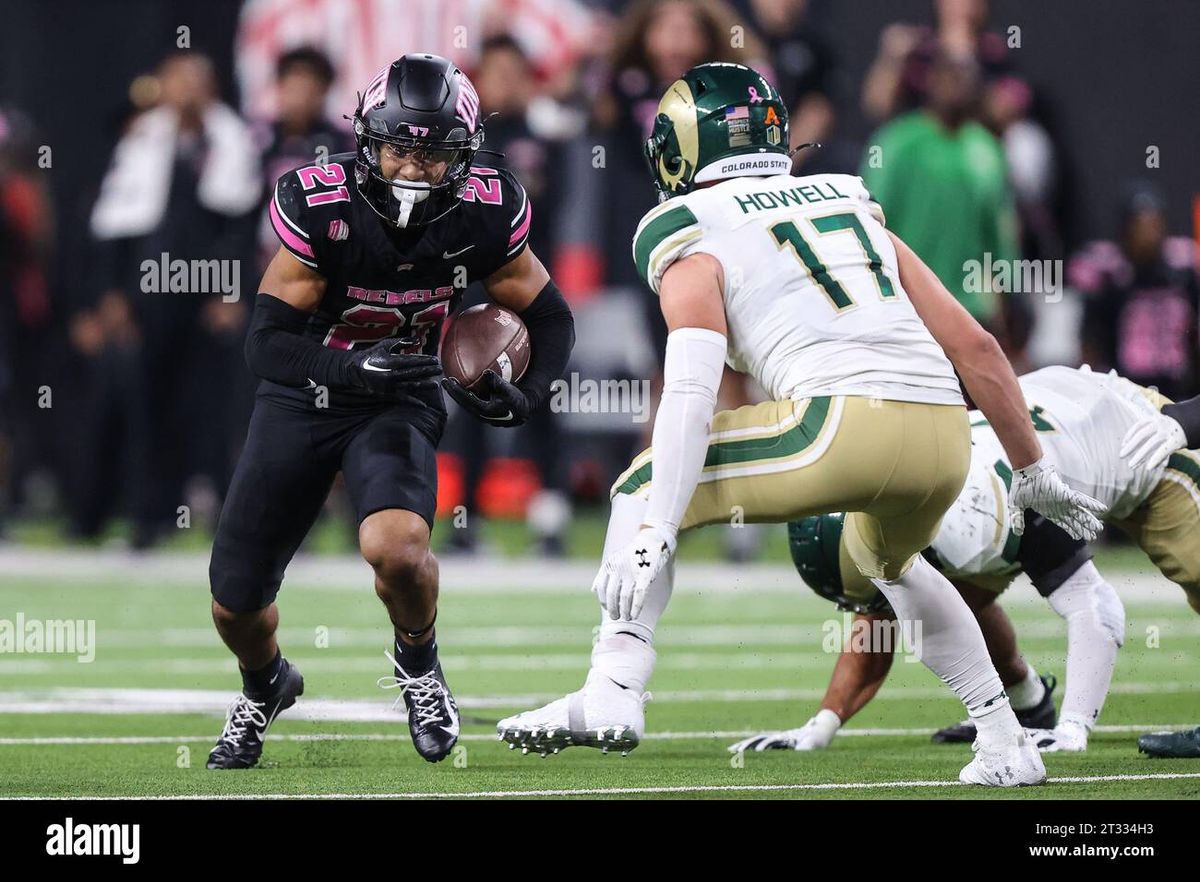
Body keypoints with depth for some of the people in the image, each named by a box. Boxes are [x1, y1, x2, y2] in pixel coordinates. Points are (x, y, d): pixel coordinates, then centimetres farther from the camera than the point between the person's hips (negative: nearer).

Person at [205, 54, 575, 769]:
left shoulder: (485, 216, -17)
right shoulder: (321, 208, -22)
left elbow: (552, 319, -1)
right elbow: (267, 343, -21)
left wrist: (526, 394, -21)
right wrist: (353, 367, -39)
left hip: (401, 403, -1)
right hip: (304, 396, 1)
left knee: (397, 546, -32)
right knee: (235, 606, 4)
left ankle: (418, 663, 2)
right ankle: (266, 687, 42)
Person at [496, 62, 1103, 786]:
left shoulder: (696, 245, 11)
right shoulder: (854, 212, 28)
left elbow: (691, 392, -6)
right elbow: (975, 347, 25)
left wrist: (654, 534, -14)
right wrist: (1033, 471, 32)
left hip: (845, 417, -6)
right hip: (945, 437, 6)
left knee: (645, 490, 12)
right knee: (890, 559, 36)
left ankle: (614, 690, -5)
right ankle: (1004, 741, 29)